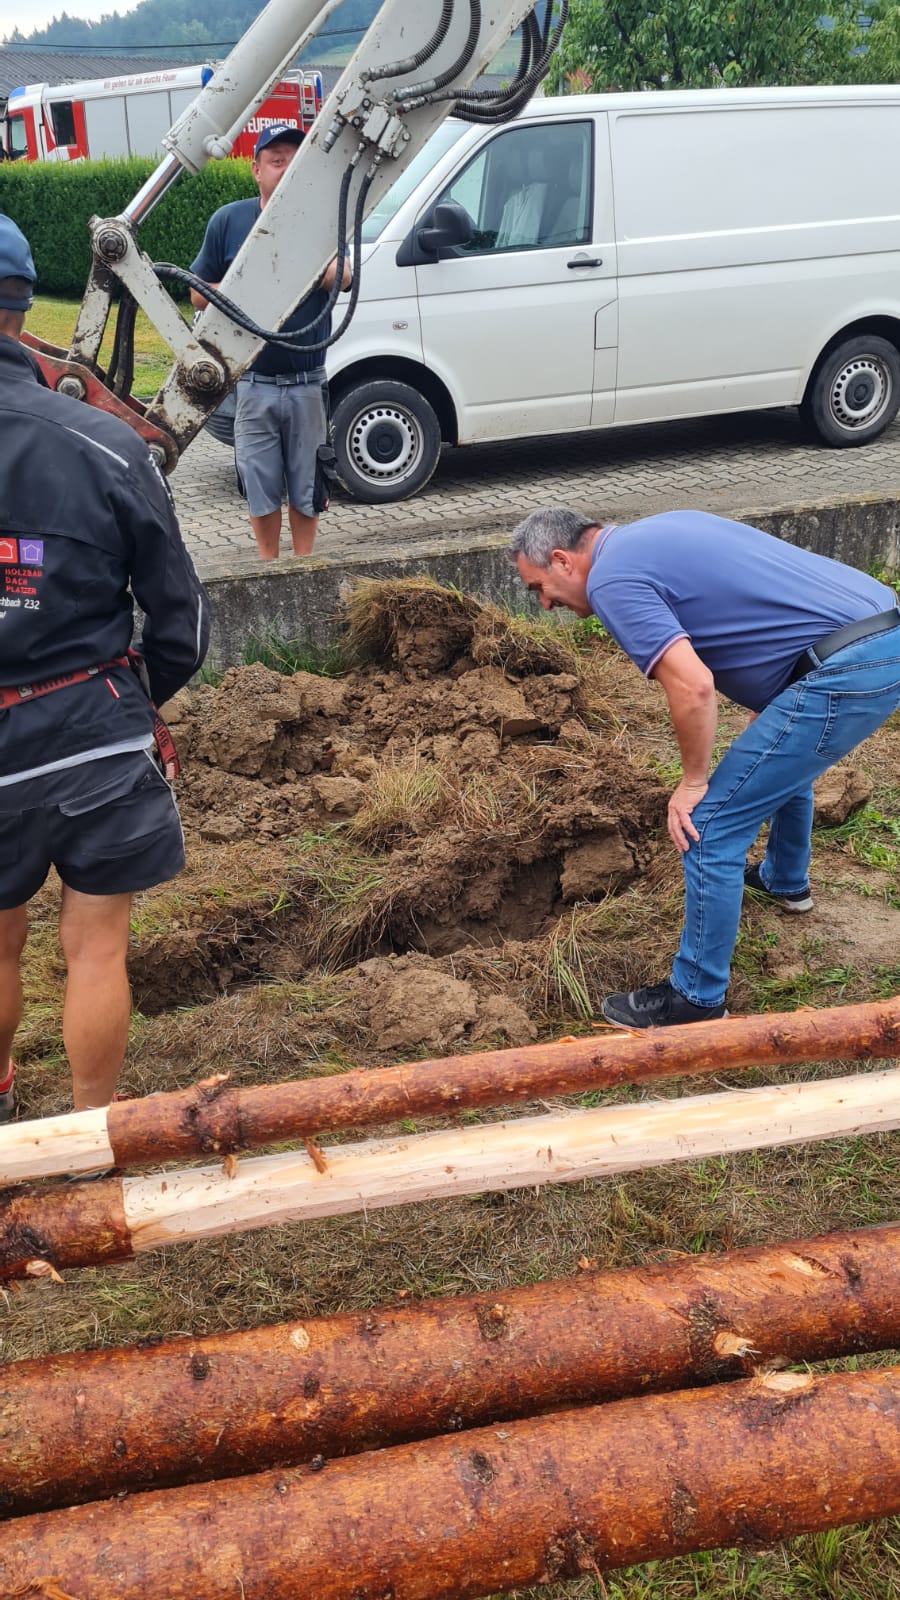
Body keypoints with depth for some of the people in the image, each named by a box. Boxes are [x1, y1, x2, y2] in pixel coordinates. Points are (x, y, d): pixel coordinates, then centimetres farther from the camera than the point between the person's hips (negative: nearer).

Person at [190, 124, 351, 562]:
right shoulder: (228, 220, 1)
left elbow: (342, 275, -17)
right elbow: (198, 295, 5)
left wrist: (335, 271, -40)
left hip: (308, 384, 0)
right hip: (254, 384, 0)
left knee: (305, 482, 10)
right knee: (260, 483, 7)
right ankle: (268, 564, 23)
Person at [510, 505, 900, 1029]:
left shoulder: (611, 578, -8)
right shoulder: (656, 533, 21)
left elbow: (693, 685, -21)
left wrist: (693, 783, -5)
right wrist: (758, 731, 28)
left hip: (846, 670, -10)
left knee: (711, 825, -2)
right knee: (782, 756, 37)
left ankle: (698, 998, 10)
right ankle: (786, 880, 60)